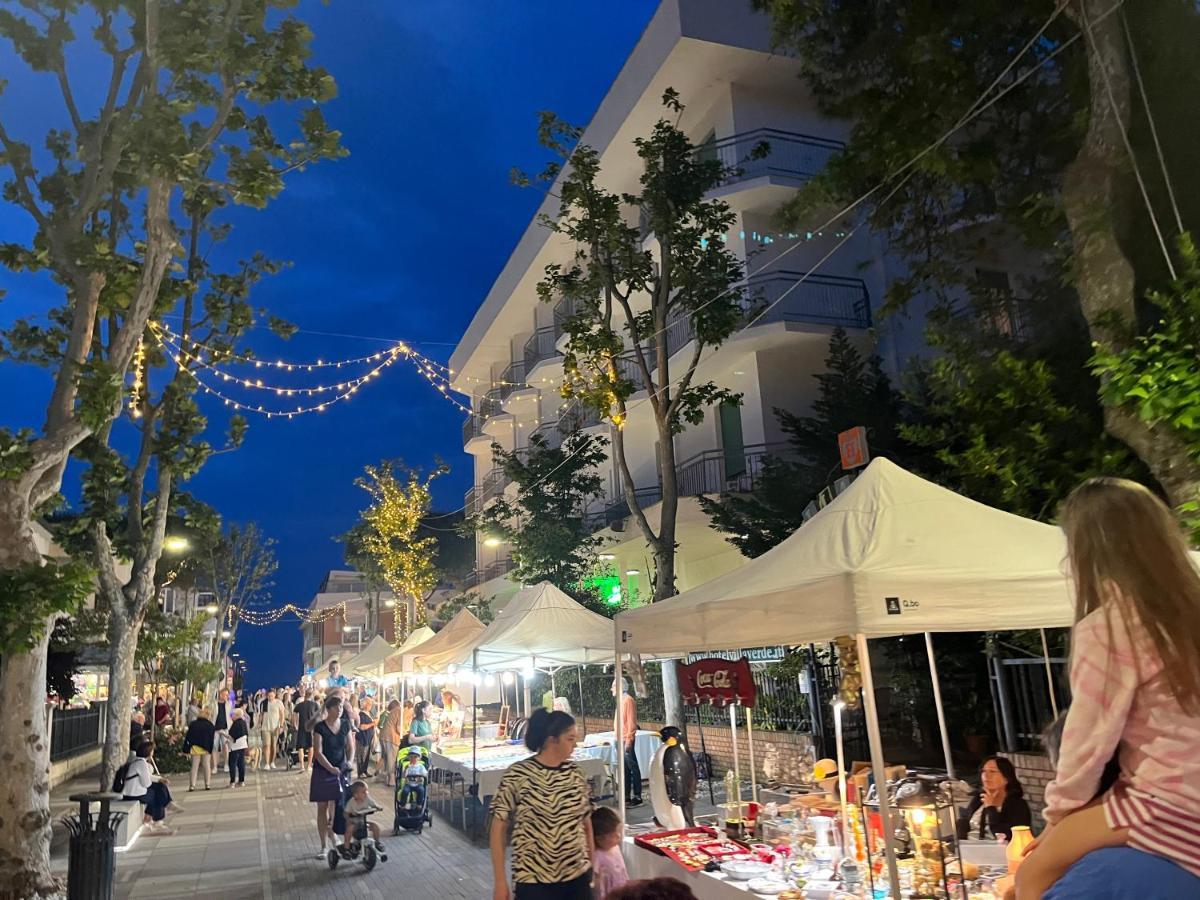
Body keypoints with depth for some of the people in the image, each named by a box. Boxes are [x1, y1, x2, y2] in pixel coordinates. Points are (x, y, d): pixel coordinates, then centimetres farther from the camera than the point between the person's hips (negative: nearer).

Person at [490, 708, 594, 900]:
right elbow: (499, 829, -7)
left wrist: (593, 869, 11)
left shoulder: (575, 774, 2)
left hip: (577, 879, 4)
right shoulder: (517, 775, -12)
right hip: (534, 882, -4)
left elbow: (586, 824, 10)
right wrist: (500, 882, -7)